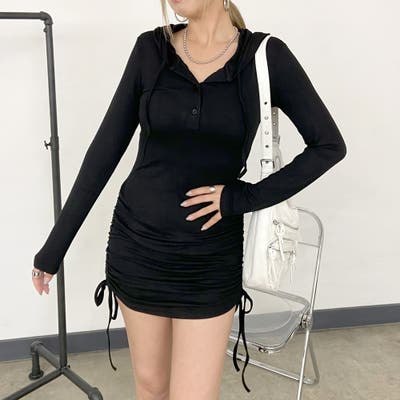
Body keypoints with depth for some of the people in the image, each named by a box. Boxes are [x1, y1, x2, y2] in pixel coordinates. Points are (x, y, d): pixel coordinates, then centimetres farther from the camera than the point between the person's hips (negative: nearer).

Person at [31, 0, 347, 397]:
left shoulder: (266, 55, -5)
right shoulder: (150, 48, -1)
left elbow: (329, 145, -2)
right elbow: (105, 149, 0)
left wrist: (247, 196, -12)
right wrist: (55, 245, 2)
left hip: (211, 257, -1)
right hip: (136, 244, 2)